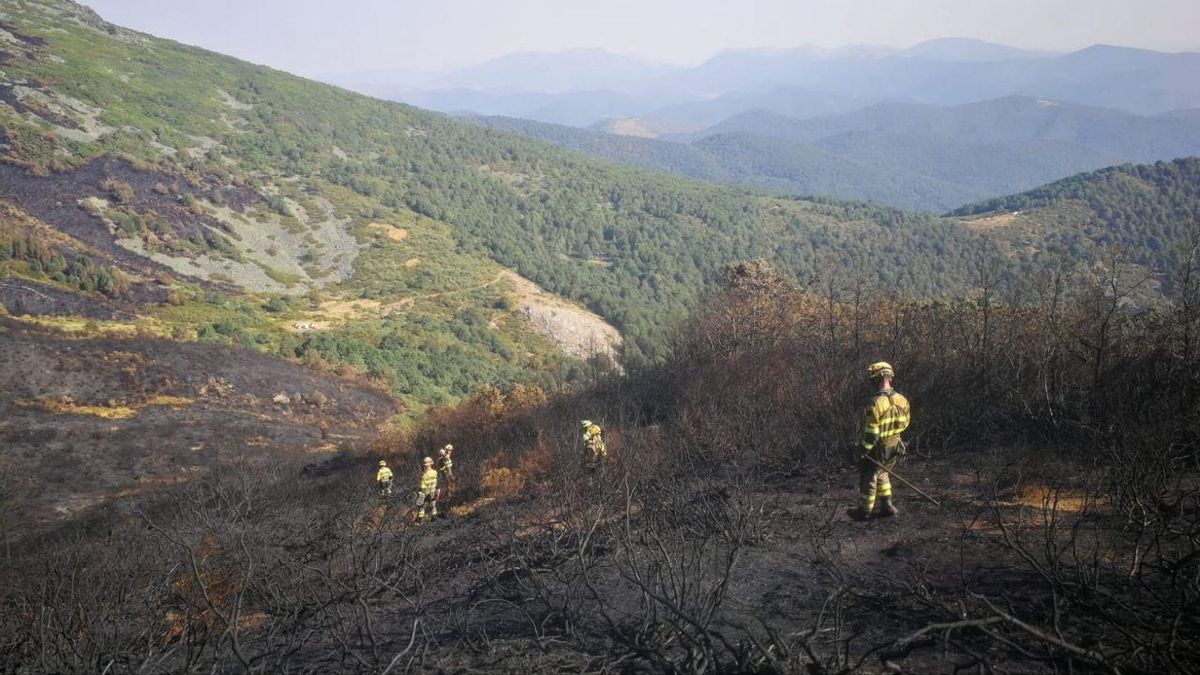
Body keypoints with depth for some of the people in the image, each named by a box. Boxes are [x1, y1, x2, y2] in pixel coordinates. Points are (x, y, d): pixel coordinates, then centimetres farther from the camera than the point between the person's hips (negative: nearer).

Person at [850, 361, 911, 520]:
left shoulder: (875, 403, -27)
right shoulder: (901, 399, -6)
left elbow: (871, 431, -24)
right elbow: (905, 422, 8)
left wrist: (864, 449, -12)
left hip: (878, 448, -6)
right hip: (895, 445, 6)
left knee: (868, 477, 12)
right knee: (881, 474, 27)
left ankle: (865, 511, 25)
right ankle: (887, 506, 28)